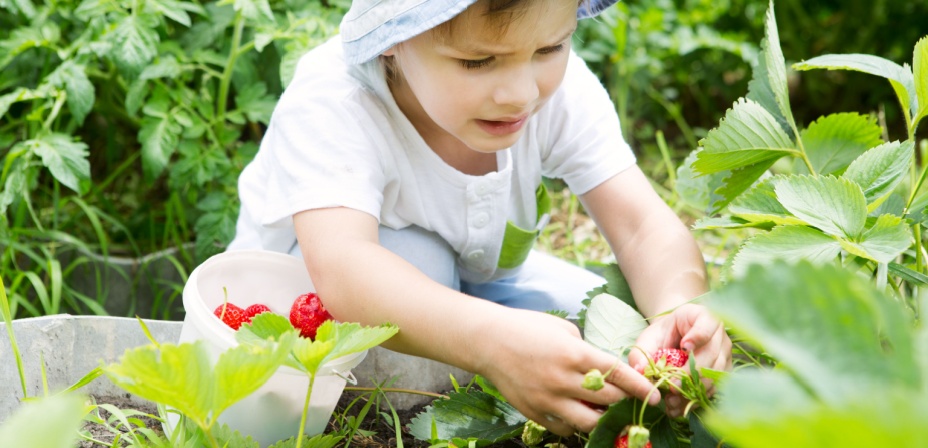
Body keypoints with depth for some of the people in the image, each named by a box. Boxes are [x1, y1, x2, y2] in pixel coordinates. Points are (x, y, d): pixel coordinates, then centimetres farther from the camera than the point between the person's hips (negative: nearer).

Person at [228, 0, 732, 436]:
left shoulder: (562, 91, -22)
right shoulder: (330, 104, -36)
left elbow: (645, 226, -27)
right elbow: (341, 268, -53)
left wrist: (680, 307, -51)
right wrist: (489, 338, -70)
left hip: (475, 279, 5)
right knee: (412, 258, -36)